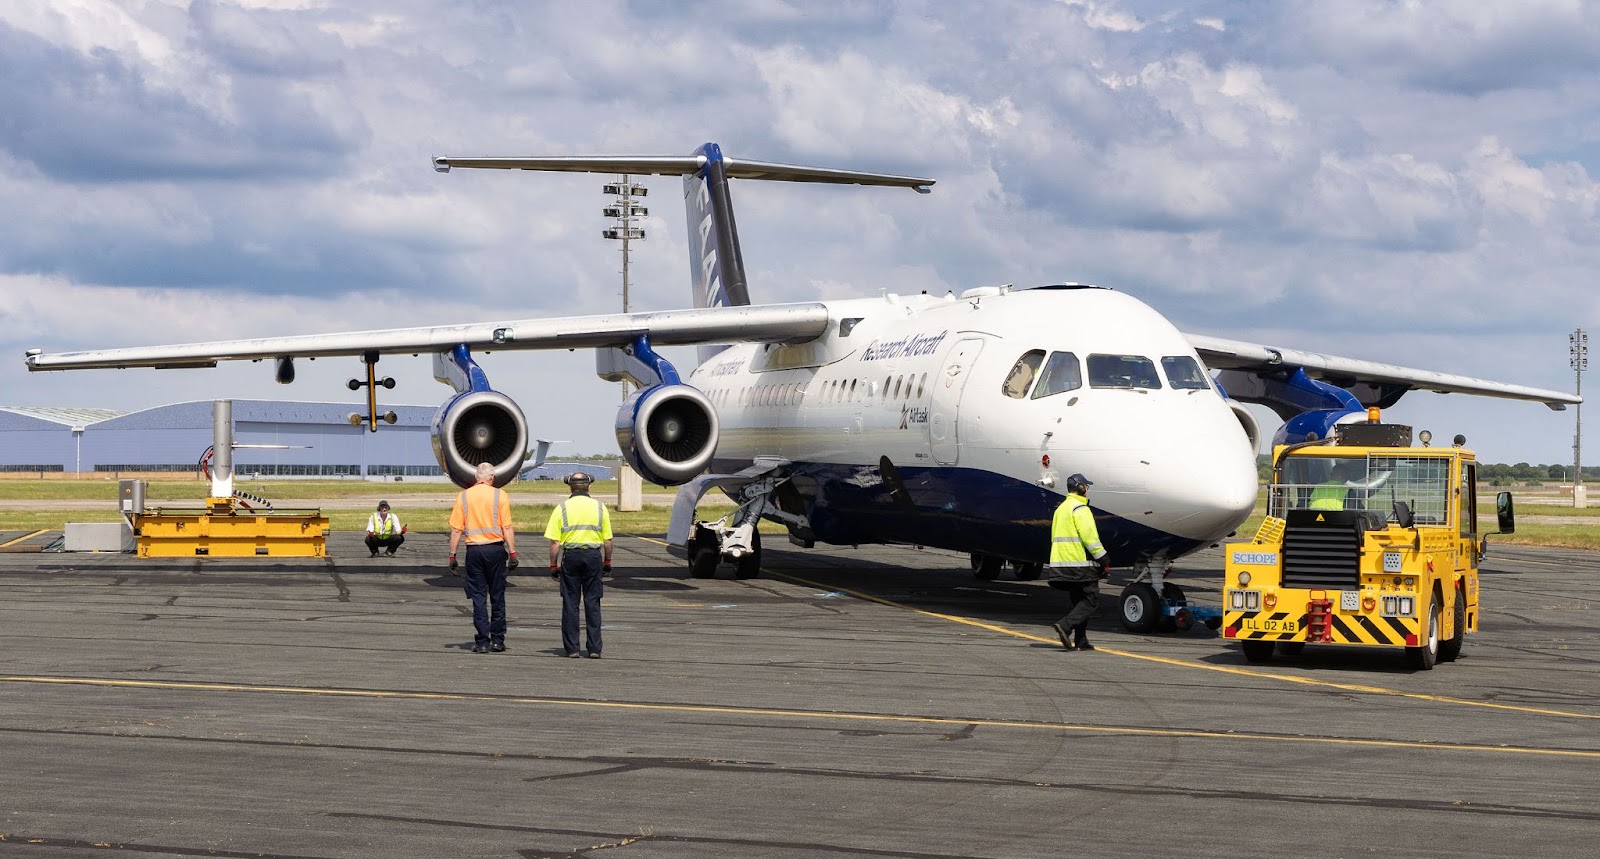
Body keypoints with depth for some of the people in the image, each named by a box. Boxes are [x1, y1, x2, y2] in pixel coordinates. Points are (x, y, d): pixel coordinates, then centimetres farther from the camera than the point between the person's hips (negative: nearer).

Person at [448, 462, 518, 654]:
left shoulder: (463, 496, 2)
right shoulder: (500, 496, -3)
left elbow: (456, 529, 0)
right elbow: (507, 528, -6)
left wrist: (452, 554, 5)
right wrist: (512, 553, -2)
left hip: (473, 550, 1)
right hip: (495, 549, -1)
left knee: (478, 597, 4)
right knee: (497, 597, 8)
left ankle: (482, 642, 1)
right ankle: (497, 640, 11)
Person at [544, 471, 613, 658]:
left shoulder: (562, 508, 1)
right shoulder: (599, 507, 5)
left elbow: (554, 542, -3)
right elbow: (607, 540, 5)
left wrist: (553, 565, 3)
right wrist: (607, 562, 16)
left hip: (570, 555, -1)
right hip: (593, 555, 1)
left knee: (570, 603, 5)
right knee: (592, 602, 5)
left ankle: (572, 648, 4)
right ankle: (594, 648, 3)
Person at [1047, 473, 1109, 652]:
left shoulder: (1060, 509, 19)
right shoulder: (1080, 509, -10)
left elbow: (1056, 537, 22)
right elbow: (1089, 537, -18)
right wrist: (1102, 559, -14)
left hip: (1062, 562, 9)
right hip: (1082, 563, -9)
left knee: (1076, 600, 12)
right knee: (1091, 600, -6)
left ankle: (1080, 640, 10)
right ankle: (1065, 625, -21)